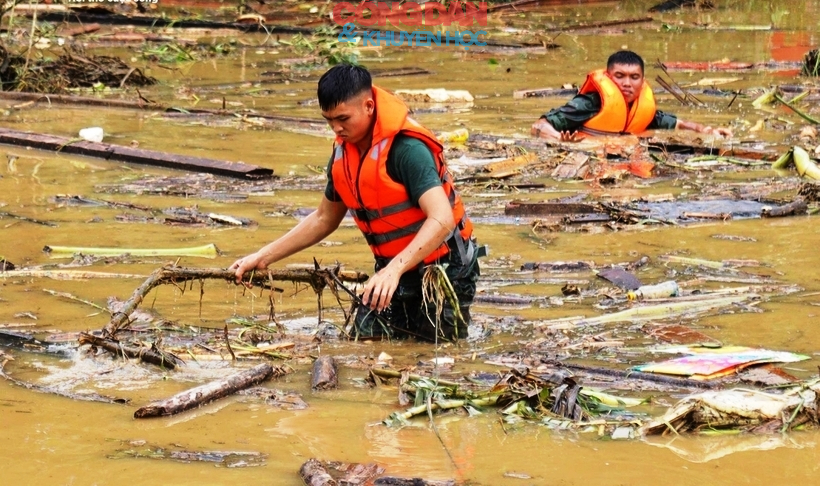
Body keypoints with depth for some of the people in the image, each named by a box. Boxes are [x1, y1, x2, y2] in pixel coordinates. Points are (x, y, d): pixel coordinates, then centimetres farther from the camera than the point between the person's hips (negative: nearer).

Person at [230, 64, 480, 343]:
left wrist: (395, 269, -46)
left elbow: (441, 220, -34)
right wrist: (263, 257, 10)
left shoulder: (406, 149, -24)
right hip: (391, 271, 7)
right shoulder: (343, 152, 0)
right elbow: (324, 219, 16)